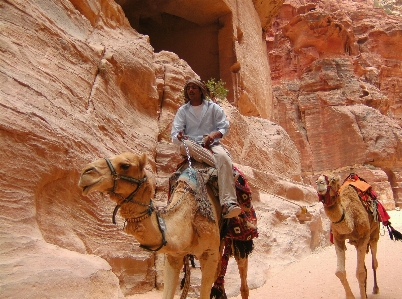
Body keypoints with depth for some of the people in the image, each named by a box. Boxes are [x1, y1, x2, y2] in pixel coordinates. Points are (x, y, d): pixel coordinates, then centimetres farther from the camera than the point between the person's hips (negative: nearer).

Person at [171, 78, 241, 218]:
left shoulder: (213, 107, 15)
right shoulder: (182, 110, 16)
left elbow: (225, 127, 7)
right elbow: (174, 134, 5)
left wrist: (215, 134, -16)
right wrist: (179, 136, -21)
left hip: (212, 144, 0)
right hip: (193, 146, 1)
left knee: (224, 158, -35)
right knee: (184, 145, -37)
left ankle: (228, 204, -48)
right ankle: (224, 164, -35)